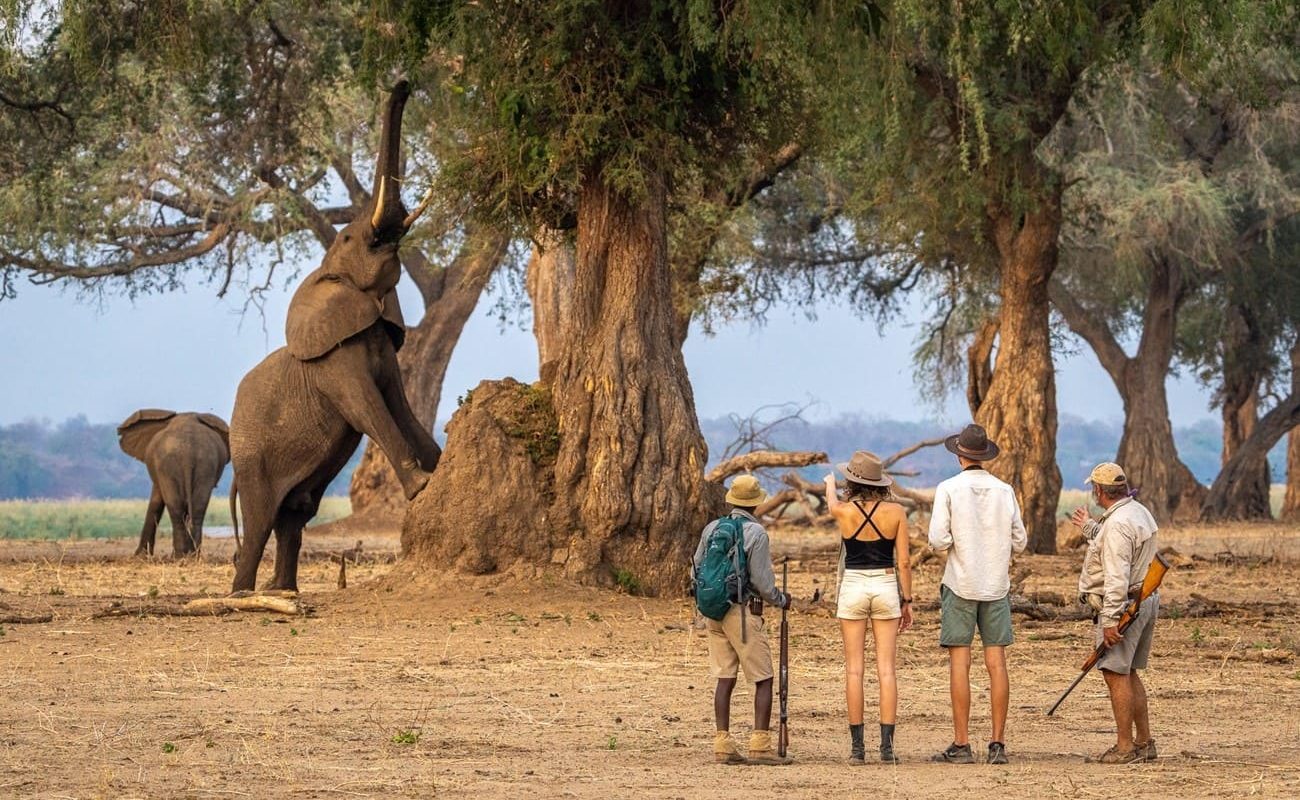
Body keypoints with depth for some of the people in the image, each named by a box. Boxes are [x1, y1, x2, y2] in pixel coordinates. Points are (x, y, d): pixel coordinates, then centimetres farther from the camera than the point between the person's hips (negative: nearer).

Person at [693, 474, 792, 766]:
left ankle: (722, 743, 4)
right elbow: (762, 581, -12)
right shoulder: (755, 533, -11)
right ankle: (760, 744, -7)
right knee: (763, 679, 0)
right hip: (744, 611, -6)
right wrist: (781, 600, 6)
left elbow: (697, 569, 13)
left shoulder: (711, 529, 7)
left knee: (725, 678, 8)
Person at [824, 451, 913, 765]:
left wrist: (830, 484, 43)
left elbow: (831, 503, 20)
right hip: (886, 588, 1)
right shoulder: (896, 512, -5)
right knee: (886, 669, 2)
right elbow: (903, 562, -3)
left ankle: (857, 747, 0)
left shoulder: (844, 511, -7)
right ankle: (887, 745, -3)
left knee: (854, 670, 3)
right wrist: (907, 601, 7)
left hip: (853, 587, -1)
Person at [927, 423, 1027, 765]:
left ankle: (961, 744, -3)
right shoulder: (1004, 491, 2)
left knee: (959, 663, -1)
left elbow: (938, 541, -12)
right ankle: (998, 744, 1)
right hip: (996, 585, 3)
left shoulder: (949, 489, -7)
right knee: (997, 663, 3)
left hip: (961, 585, -3)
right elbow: (1019, 542, 6)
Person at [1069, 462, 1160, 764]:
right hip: (1145, 601, 11)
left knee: (1116, 674, -7)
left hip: (1123, 604, -11)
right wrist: (1090, 527, 40)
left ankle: (1125, 747, -7)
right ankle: (1144, 743, 19)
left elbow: (1117, 577, -24)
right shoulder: (1139, 512, 13)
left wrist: (1110, 620, -24)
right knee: (1128, 674, 16)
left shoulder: (1117, 524, -20)